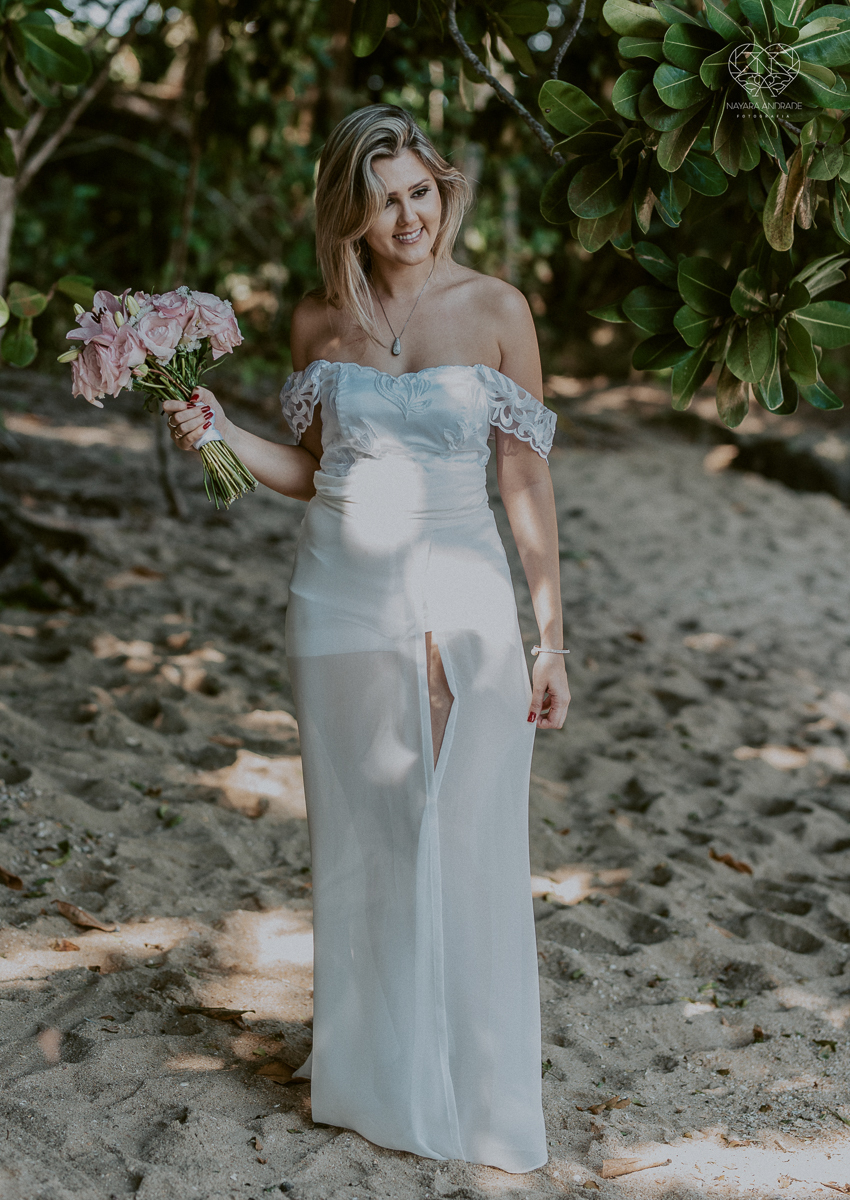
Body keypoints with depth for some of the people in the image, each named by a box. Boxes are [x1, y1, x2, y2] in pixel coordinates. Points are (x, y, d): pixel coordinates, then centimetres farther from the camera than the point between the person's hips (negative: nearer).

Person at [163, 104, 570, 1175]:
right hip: (343, 597, 2)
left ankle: (475, 1091, 18)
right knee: (359, 843, 9)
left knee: (469, 846, 1)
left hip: (462, 603, -2)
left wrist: (551, 635, -2)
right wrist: (218, 432, -4)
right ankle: (370, 1074, 26)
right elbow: (312, 474, 13)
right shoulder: (319, 321, 5)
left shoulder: (495, 310, -2)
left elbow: (526, 481, 0)